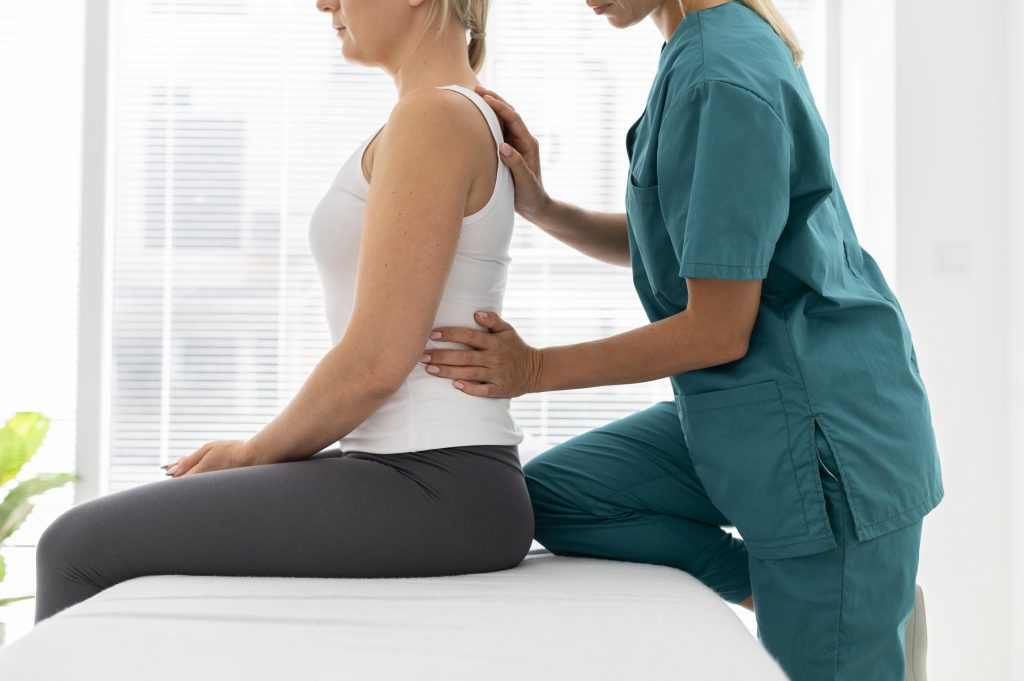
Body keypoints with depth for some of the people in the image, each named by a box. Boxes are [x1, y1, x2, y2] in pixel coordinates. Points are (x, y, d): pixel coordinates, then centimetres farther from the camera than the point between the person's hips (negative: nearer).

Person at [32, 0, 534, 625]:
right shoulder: (473, 117, 18)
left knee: (79, 545, -6)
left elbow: (377, 361, -18)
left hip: (434, 490, -10)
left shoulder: (432, 116, -13)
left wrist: (254, 452, -2)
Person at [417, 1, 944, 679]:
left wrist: (535, 370, -12)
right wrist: (541, 207, 1)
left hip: (823, 432, -10)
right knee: (546, 496, 2)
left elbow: (720, 331, -20)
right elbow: (671, 244, 16)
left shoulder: (723, 77, -22)